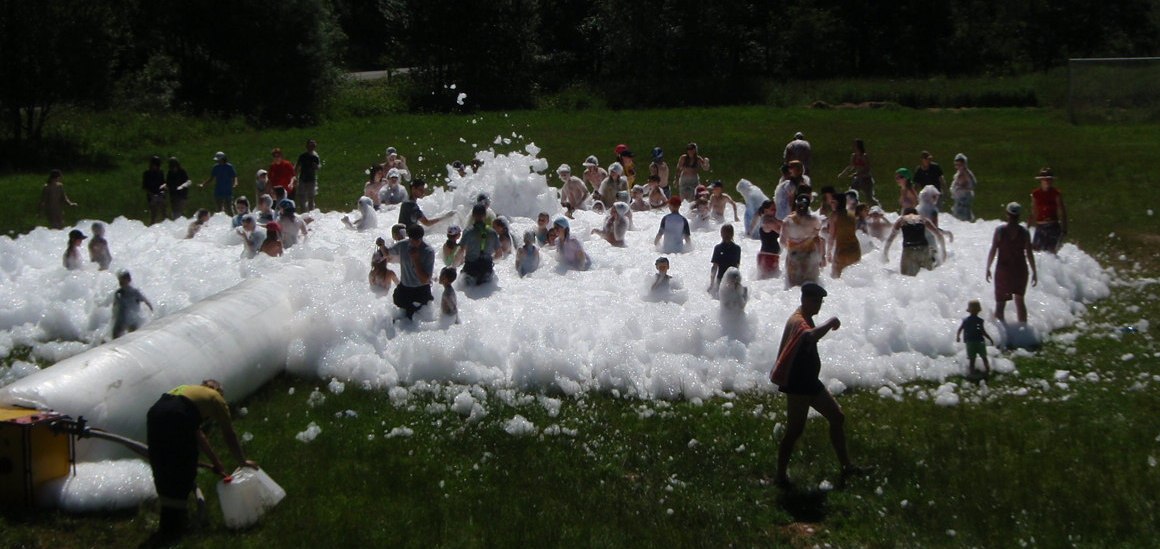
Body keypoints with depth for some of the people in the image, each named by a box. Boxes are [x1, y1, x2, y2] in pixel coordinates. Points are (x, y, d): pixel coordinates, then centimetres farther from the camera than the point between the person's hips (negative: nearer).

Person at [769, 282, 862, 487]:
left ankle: (846, 465, 26)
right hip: (797, 386, -10)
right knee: (794, 431, -3)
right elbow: (810, 335, -47)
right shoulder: (797, 321, -24)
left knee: (837, 417, 15)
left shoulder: (806, 318, 10)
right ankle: (782, 474, 10)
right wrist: (831, 323, -34)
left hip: (810, 382, 10)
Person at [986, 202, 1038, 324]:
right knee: (1020, 301, 19)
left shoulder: (1000, 230, -10)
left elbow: (993, 251, -8)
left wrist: (988, 268, 3)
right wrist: (1034, 272, 6)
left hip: (1003, 270, -2)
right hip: (1020, 271, 2)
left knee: (1000, 303, 6)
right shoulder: (1024, 232, -6)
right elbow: (1029, 254, -4)